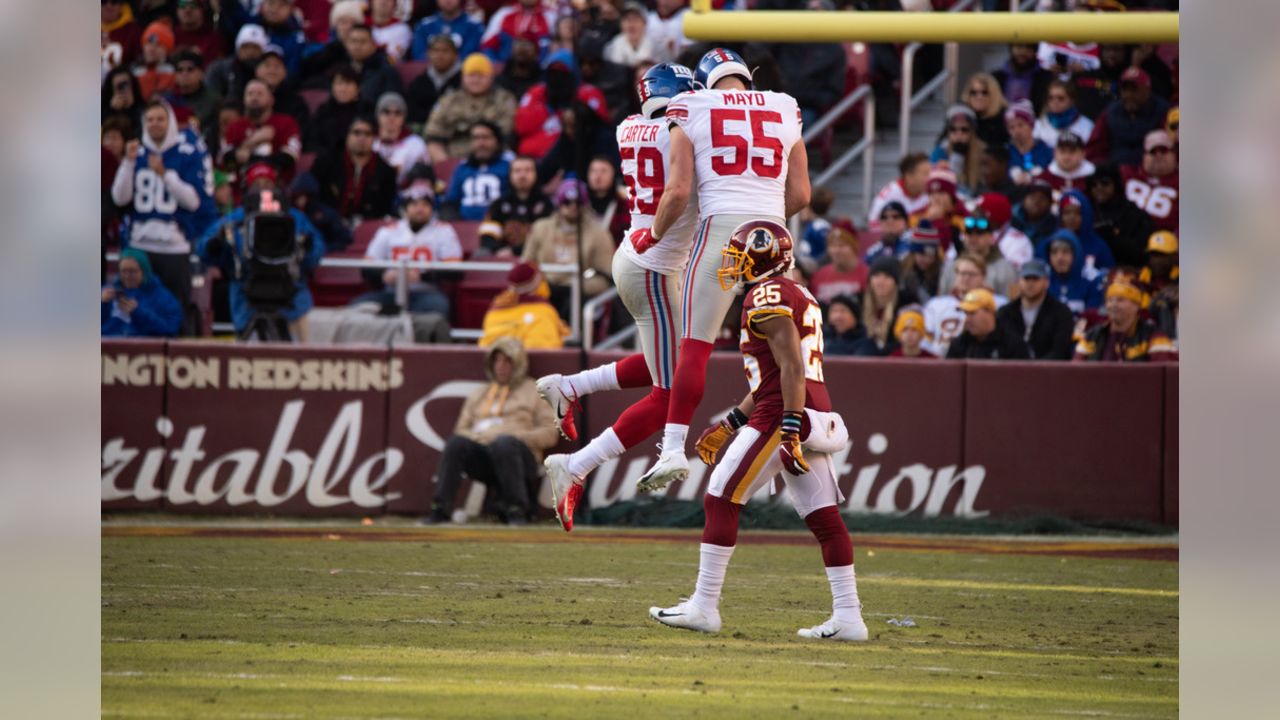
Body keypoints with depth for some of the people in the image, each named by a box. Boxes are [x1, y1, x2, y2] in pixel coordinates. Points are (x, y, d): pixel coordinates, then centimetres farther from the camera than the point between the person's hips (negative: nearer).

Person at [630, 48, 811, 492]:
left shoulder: (693, 114, 6)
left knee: (696, 344, -1)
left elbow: (678, 191, -2)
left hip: (720, 227, -2)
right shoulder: (784, 114, 13)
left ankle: (674, 447, -8)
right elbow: (800, 195, 11)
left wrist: (653, 234, 14)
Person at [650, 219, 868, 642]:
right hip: (817, 416, 9)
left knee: (721, 502, -3)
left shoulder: (768, 297, -8)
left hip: (781, 417, -9)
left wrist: (789, 430, -24)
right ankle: (848, 616, 2)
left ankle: (704, 607, -3)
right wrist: (729, 426, 29)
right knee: (823, 516, 6)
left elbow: (791, 368, -18)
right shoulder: (797, 297, 22)